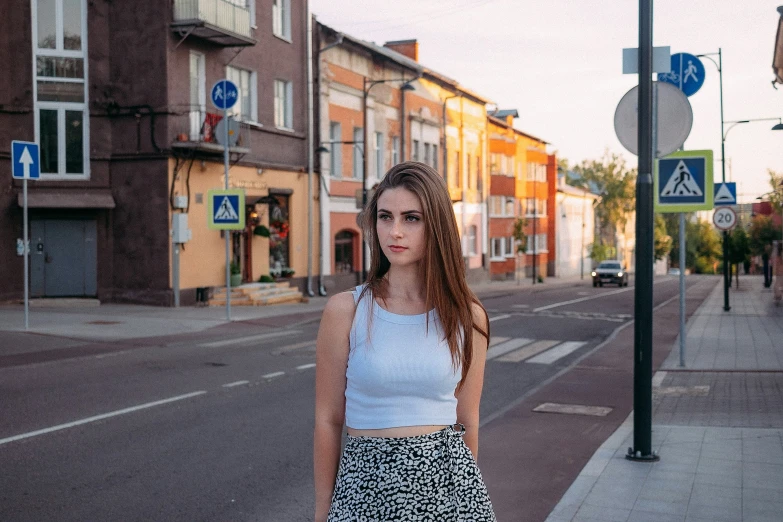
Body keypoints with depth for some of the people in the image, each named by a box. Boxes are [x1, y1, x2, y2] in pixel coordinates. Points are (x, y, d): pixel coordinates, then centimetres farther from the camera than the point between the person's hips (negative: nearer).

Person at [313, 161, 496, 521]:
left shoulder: (467, 316, -2)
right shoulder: (345, 311, -8)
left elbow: (467, 422, 7)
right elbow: (328, 421, -2)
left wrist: (463, 482, 13)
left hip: (448, 481, 1)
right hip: (368, 482, -1)